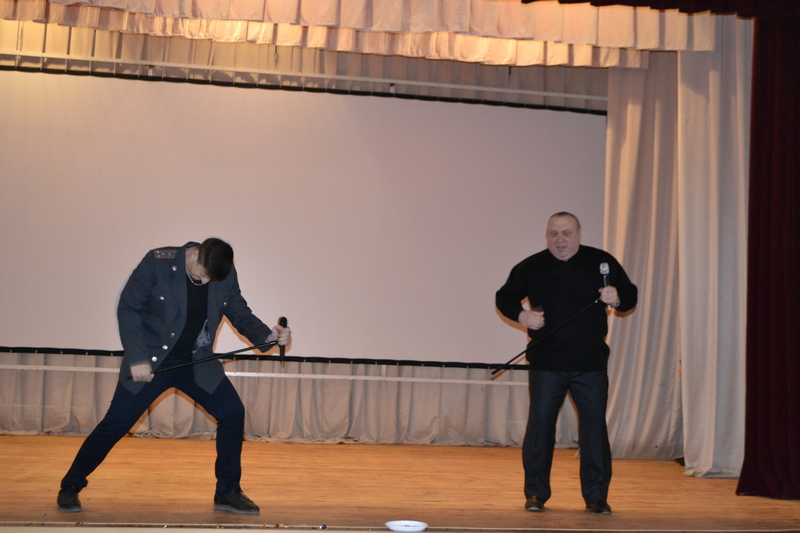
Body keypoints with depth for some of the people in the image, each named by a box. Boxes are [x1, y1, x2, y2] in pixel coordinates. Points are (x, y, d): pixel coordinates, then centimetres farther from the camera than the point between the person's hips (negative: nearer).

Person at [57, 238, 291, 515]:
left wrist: (268, 334, -17)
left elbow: (240, 313, 3)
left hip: (197, 363, 4)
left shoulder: (226, 275, -8)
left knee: (232, 412, -6)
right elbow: (128, 308, -14)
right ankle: (70, 487, 17)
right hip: (149, 361, -4)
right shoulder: (158, 262, -19)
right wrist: (137, 358, -20)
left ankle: (228, 492, 8)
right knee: (116, 424, -3)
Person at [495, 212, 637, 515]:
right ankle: (536, 493, 13)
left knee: (595, 425, 2)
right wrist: (521, 315, -10)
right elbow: (504, 297, 11)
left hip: (590, 364, 0)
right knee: (540, 423, 2)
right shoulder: (531, 267, 2)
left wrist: (617, 299, -15)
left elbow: (630, 295, 8)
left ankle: (596, 496, 11)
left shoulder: (601, 262, 2)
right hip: (546, 363, 0)